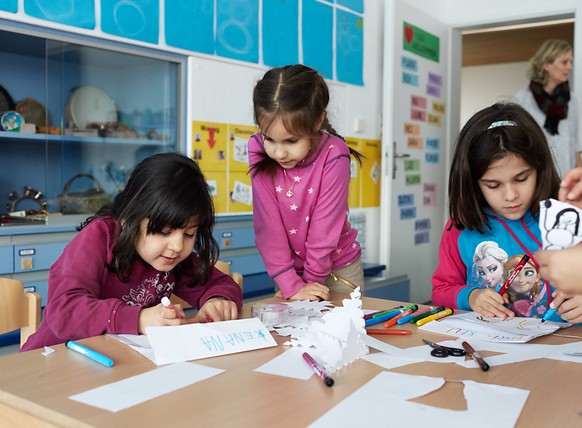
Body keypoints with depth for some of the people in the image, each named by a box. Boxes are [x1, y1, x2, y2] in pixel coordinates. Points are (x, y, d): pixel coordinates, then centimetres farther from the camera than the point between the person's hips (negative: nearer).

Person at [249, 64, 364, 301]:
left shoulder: (333, 156, -25)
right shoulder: (259, 150, -18)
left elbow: (325, 225, -20)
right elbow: (267, 224, -18)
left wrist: (312, 281, -13)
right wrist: (291, 285, -20)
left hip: (338, 267, -1)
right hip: (291, 267, 2)